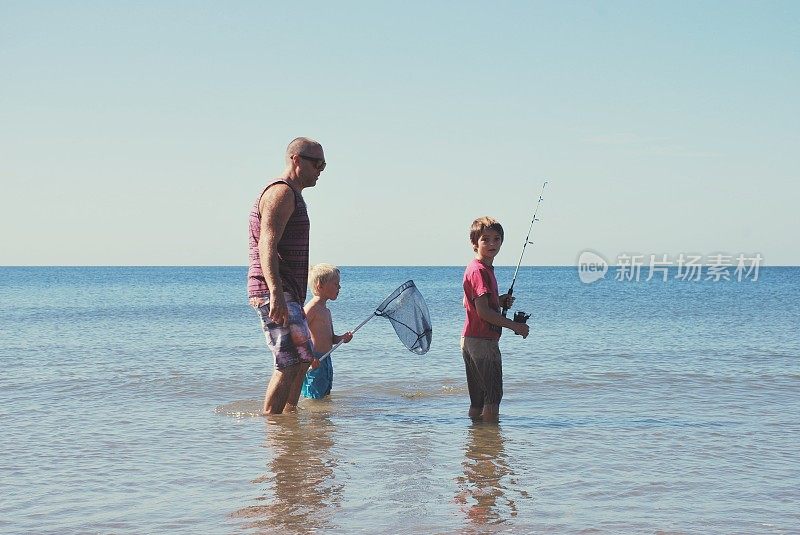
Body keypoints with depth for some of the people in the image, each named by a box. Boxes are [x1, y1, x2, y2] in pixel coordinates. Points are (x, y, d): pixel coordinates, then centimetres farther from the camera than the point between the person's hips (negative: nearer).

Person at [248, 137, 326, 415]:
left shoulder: (292, 195, 23)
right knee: (291, 362, -15)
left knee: (302, 360, 15)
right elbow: (267, 246, -23)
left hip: (287, 293, 11)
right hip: (274, 292, -11)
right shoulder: (282, 192, -11)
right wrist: (276, 293, -33)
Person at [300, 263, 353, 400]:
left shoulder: (326, 311, 17)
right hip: (314, 363, -10)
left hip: (326, 361, 10)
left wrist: (342, 338, 3)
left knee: (326, 396, 14)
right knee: (314, 398, -9)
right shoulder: (311, 308, -14)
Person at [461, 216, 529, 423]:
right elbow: (483, 311, -22)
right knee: (493, 396, -5)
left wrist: (500, 300, 12)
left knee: (479, 399, 14)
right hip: (483, 341, -10)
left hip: (470, 340, 10)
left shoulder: (486, 269, 16)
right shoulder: (479, 271, -16)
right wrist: (515, 326, -15)